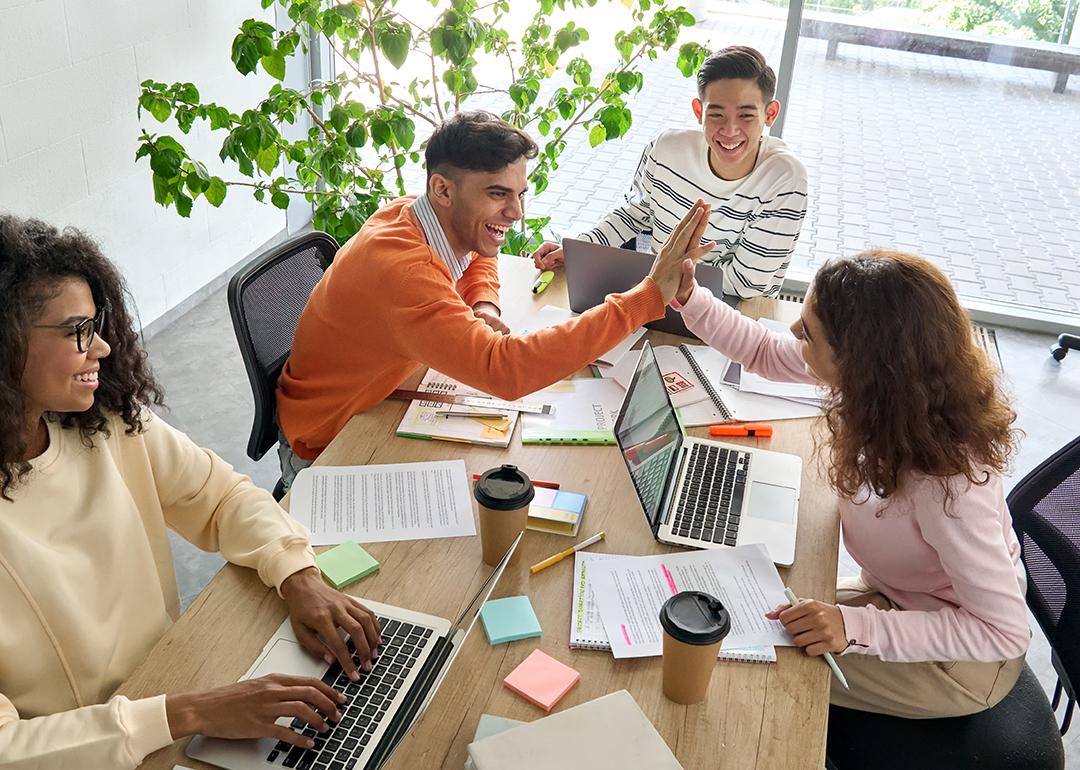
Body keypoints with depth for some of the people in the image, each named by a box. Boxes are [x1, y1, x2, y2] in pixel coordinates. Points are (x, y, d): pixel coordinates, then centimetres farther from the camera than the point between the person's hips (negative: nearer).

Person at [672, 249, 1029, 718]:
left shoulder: (945, 483, -40)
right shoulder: (873, 376, -20)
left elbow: (1006, 631, -28)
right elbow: (765, 353, -1)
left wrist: (855, 627, -35)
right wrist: (689, 298, -13)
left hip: (956, 661, -6)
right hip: (898, 594, 7)